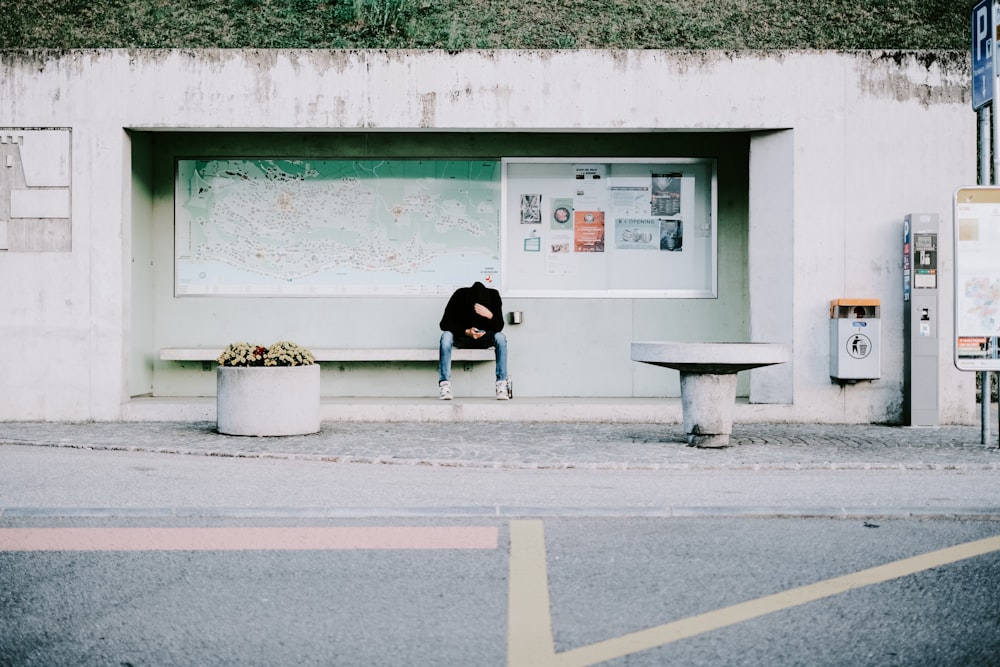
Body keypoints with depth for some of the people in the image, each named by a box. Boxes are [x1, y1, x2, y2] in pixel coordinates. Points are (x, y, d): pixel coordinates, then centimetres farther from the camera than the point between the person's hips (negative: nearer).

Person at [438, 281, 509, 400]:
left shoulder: (493, 295, -17)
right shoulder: (460, 295, -20)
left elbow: (499, 327, -18)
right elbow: (445, 324, -19)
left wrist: (490, 316, -39)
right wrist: (466, 332, -33)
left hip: (484, 337, 1)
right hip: (461, 336, -1)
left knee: (500, 337, -30)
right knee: (446, 336, -33)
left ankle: (501, 385, -30)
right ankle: (444, 384, -34)